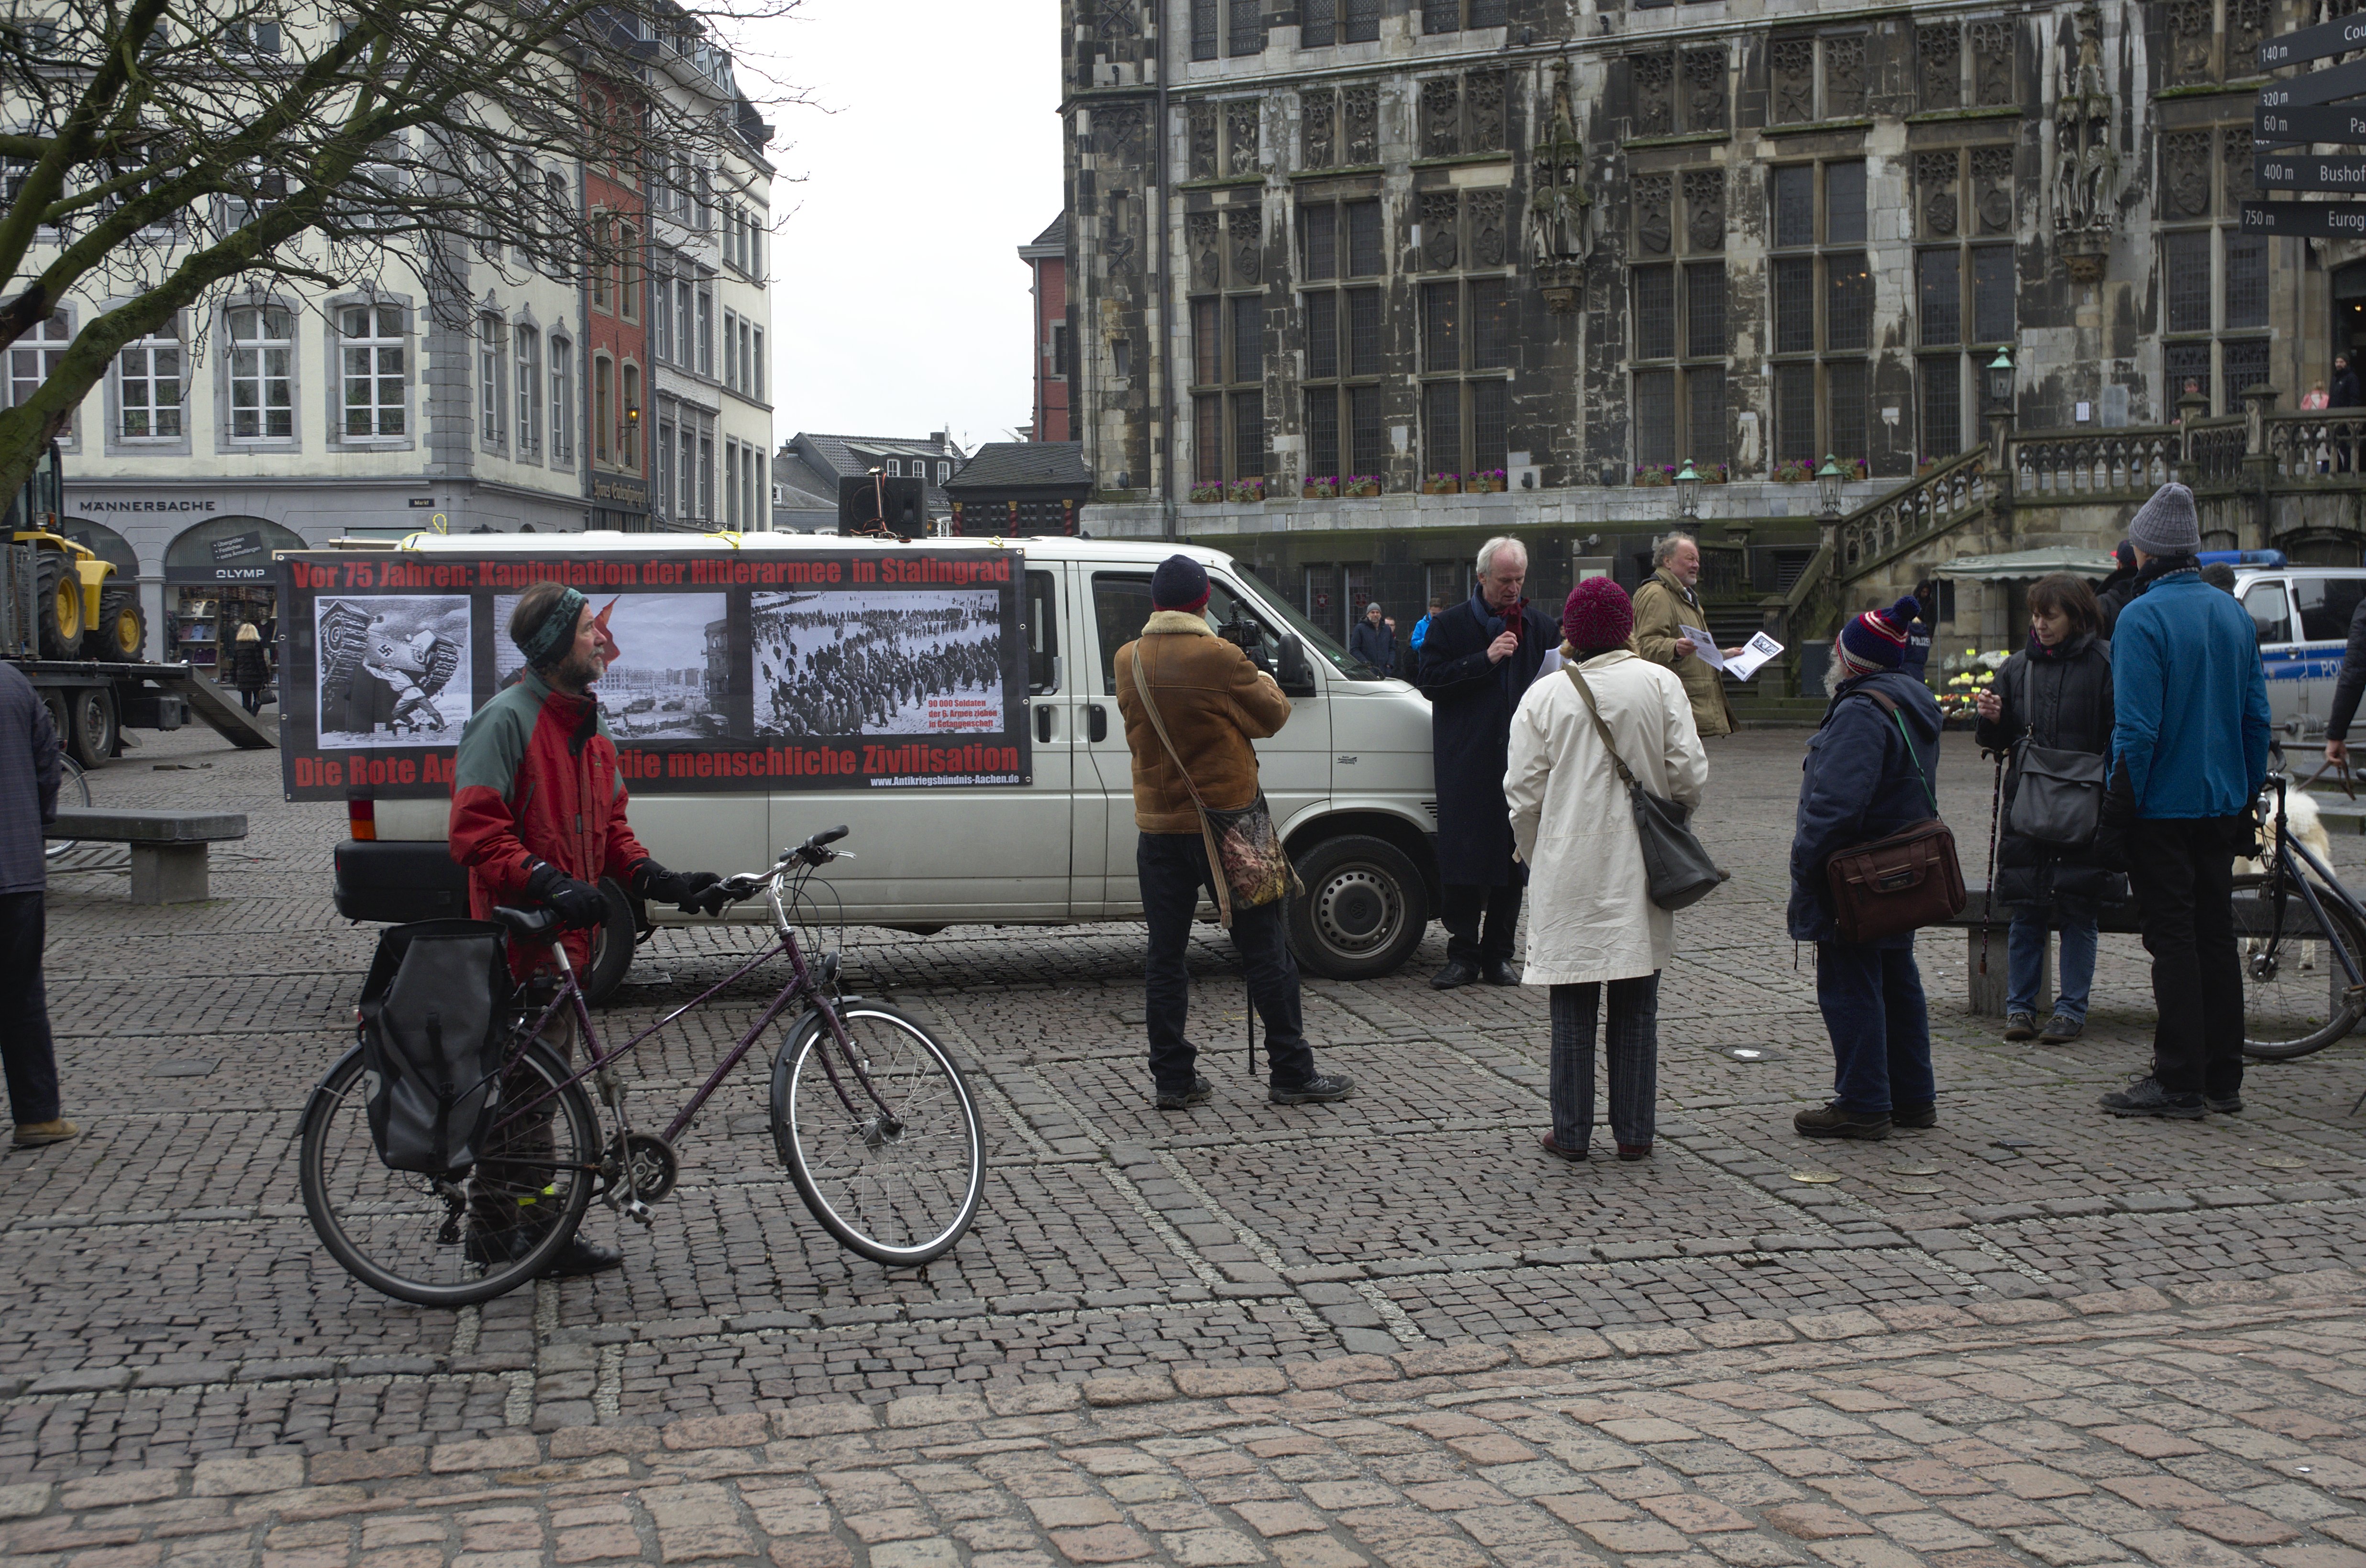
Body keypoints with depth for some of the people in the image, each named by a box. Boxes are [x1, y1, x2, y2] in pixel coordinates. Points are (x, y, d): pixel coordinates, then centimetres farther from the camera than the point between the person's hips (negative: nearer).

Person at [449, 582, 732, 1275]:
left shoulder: (587, 729, 16)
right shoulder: (507, 718, -12)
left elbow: (610, 829, 20)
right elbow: (475, 830, -18)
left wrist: (661, 879, 4)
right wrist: (546, 883, -29)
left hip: (565, 938, 9)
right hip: (519, 935, -9)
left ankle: (539, 1228, 23)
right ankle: (500, 1229, 6)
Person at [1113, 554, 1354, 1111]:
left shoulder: (1127, 662, 0)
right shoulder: (1220, 659, -15)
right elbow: (1272, 716, -3)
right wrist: (1264, 683, 18)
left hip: (1159, 828, 4)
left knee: (1165, 956, 9)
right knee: (1265, 950, 5)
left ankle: (1172, 1079, 10)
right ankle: (1291, 1074, 10)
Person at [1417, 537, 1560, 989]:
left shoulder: (1540, 626, 13)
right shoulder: (1449, 625, 4)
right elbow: (1428, 680, -6)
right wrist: (1486, 659, -13)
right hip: (1466, 762, -3)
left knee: (1513, 860, 4)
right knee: (1463, 862, -2)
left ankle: (1497, 954, 14)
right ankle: (1463, 955, 8)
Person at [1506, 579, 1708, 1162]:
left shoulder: (1545, 695, -4)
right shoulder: (1660, 684, -3)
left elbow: (1524, 792, -2)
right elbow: (1690, 775, -4)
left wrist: (1535, 855, 13)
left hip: (1570, 870, -1)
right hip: (1639, 872, 1)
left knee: (1573, 1010, 7)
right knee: (1636, 1009, 10)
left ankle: (1571, 1133, 11)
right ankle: (1634, 1132, 14)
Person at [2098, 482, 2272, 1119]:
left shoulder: (2142, 618, -15)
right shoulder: (2232, 612, 7)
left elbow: (2137, 728, -19)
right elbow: (2257, 715, 10)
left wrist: (2118, 810, -13)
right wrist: (2247, 798, 18)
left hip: (2164, 805, -7)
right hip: (2221, 804, 7)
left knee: (2173, 940, -3)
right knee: (2216, 935, 13)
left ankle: (2178, 1083, 0)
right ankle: (2223, 1078, 19)